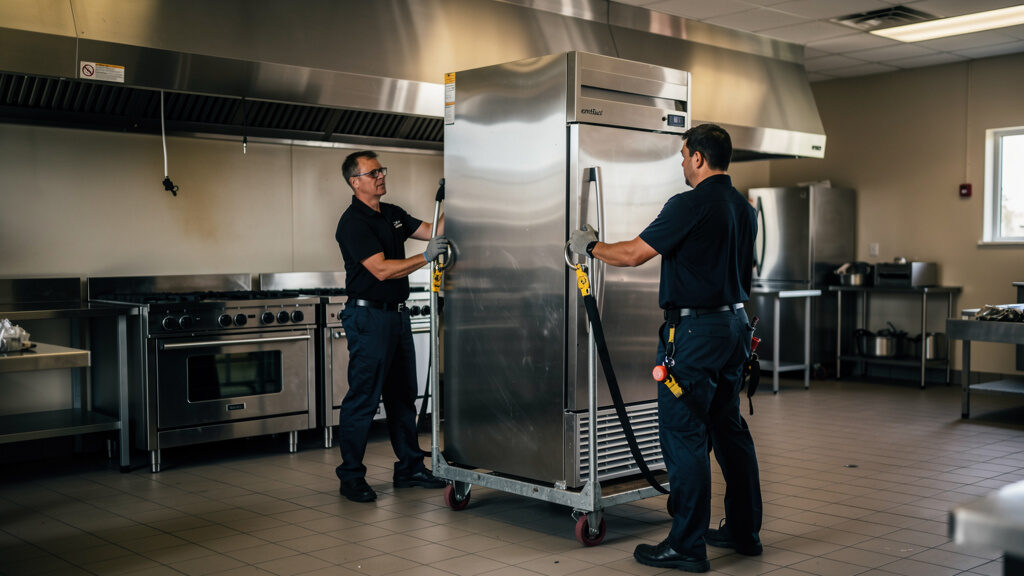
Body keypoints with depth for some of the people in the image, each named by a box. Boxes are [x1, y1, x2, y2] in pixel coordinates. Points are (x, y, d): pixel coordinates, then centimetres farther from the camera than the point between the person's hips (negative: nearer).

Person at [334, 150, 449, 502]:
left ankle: (409, 468, 23)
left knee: (403, 395, 13)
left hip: (397, 314, 9)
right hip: (369, 317, -9)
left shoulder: (392, 214, 13)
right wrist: (426, 258, -25)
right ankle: (350, 477, 5)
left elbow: (433, 231, 15)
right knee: (363, 398, -4)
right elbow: (382, 270, -22)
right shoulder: (353, 222, -14)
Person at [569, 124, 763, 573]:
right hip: (734, 325, 9)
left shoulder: (690, 205, -15)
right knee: (729, 429, 16)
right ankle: (744, 531, 25)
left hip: (694, 329, -9)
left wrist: (590, 246, 2)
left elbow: (634, 254, -14)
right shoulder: (744, 208, 12)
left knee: (684, 435, -4)